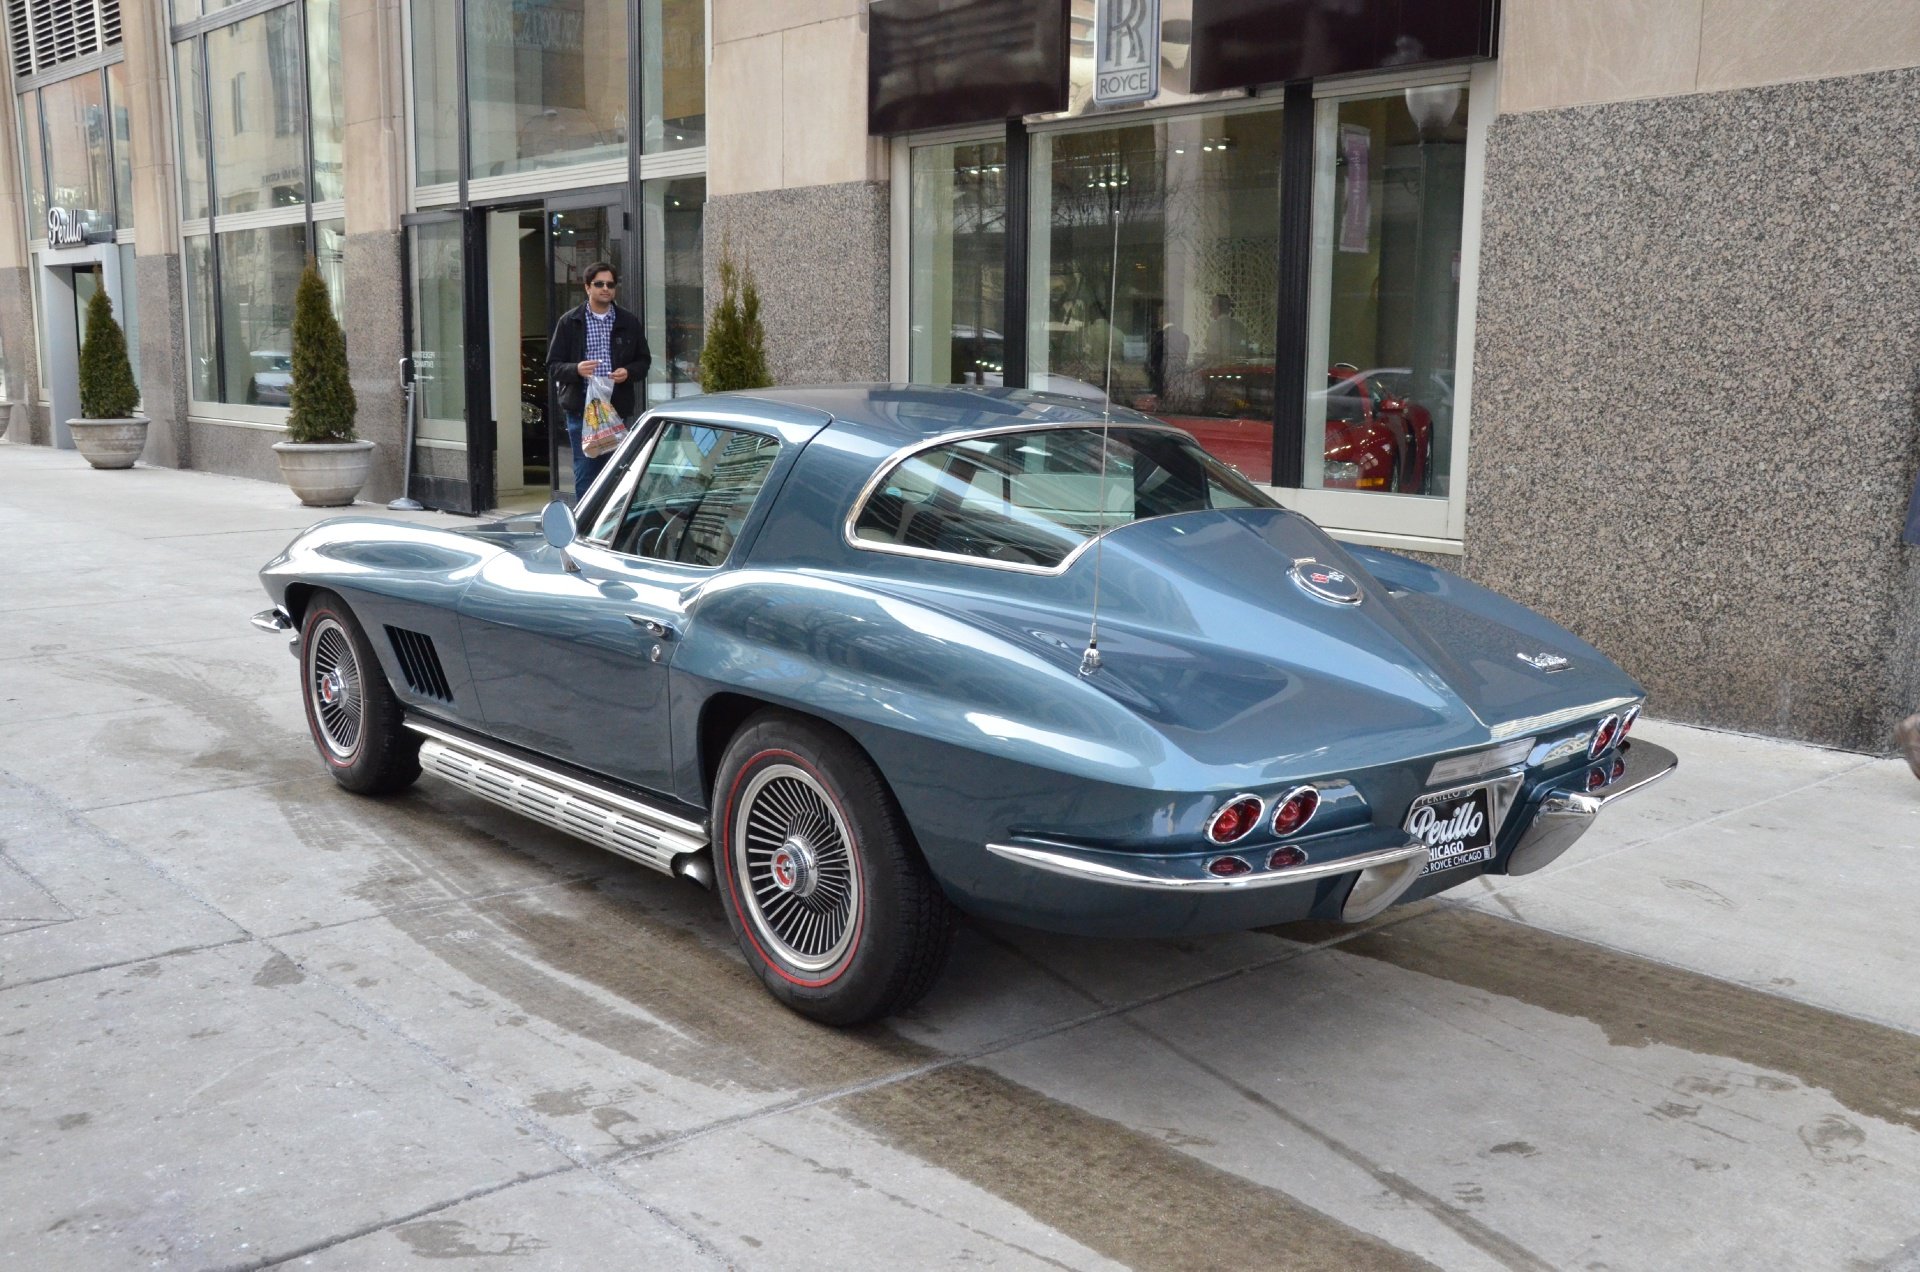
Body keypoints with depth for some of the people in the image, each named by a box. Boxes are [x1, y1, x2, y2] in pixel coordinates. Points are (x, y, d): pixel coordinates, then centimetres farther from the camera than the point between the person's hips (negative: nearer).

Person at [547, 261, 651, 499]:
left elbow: (644, 361, 15)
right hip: (581, 409, -2)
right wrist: (576, 369, -18)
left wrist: (628, 372, -7)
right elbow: (553, 366, 3)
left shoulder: (629, 322, 10)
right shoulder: (569, 322, 4)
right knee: (585, 474, 1)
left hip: (618, 409, 2)